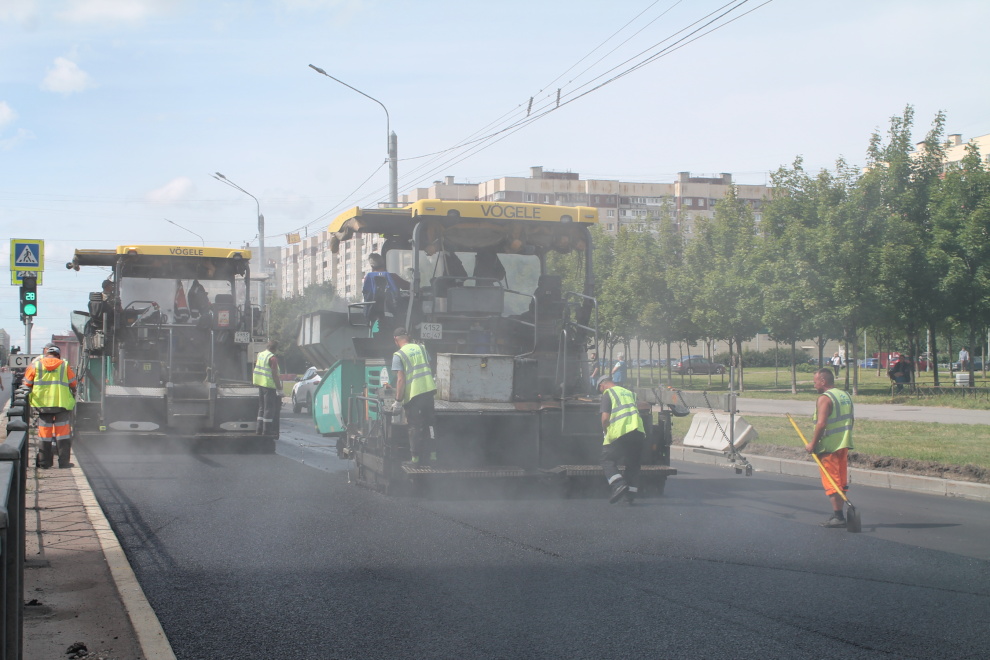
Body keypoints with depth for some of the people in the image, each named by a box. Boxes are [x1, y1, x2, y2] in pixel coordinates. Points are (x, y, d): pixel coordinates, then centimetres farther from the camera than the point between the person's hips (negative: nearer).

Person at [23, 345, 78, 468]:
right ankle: (63, 461, 1)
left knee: (44, 433, 7)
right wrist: (73, 394, 26)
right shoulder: (64, 366, 1)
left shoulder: (36, 365, 1)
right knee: (63, 433, 3)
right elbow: (73, 384, 7)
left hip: (42, 403, 1)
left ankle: (44, 461, 8)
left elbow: (27, 383, 7)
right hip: (62, 403, -1)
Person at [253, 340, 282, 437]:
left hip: (260, 384, 8)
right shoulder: (272, 358, -16)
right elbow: (274, 375, -19)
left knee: (262, 407, 16)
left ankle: (259, 429, 19)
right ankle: (266, 430, -3)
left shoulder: (260, 355, 9)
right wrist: (279, 388, -16)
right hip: (269, 385, -8)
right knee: (269, 408, -3)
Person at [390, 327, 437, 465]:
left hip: (413, 395, -5)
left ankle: (416, 458, 8)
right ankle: (432, 454, 14)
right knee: (430, 425, 14)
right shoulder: (421, 348, 9)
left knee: (415, 428, 4)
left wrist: (398, 401, -10)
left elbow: (401, 380, -14)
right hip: (429, 391, 5)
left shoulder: (398, 355, -9)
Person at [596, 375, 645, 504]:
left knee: (608, 461, 5)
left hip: (619, 432, -6)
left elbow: (605, 418, -5)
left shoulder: (607, 393, 5)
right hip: (638, 432, 6)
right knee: (633, 463, 18)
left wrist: (606, 432, 11)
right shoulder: (630, 393, 25)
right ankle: (631, 492, 9)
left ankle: (619, 485, -17)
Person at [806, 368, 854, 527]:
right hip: (844, 445, 8)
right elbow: (850, 420, 18)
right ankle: (839, 514, 18)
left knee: (831, 482, -4)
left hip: (829, 446, -8)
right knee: (840, 481, 13)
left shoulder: (825, 398, -15)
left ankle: (838, 516, -6)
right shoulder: (845, 395, 11)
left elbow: (821, 424, -23)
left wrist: (813, 444, -16)